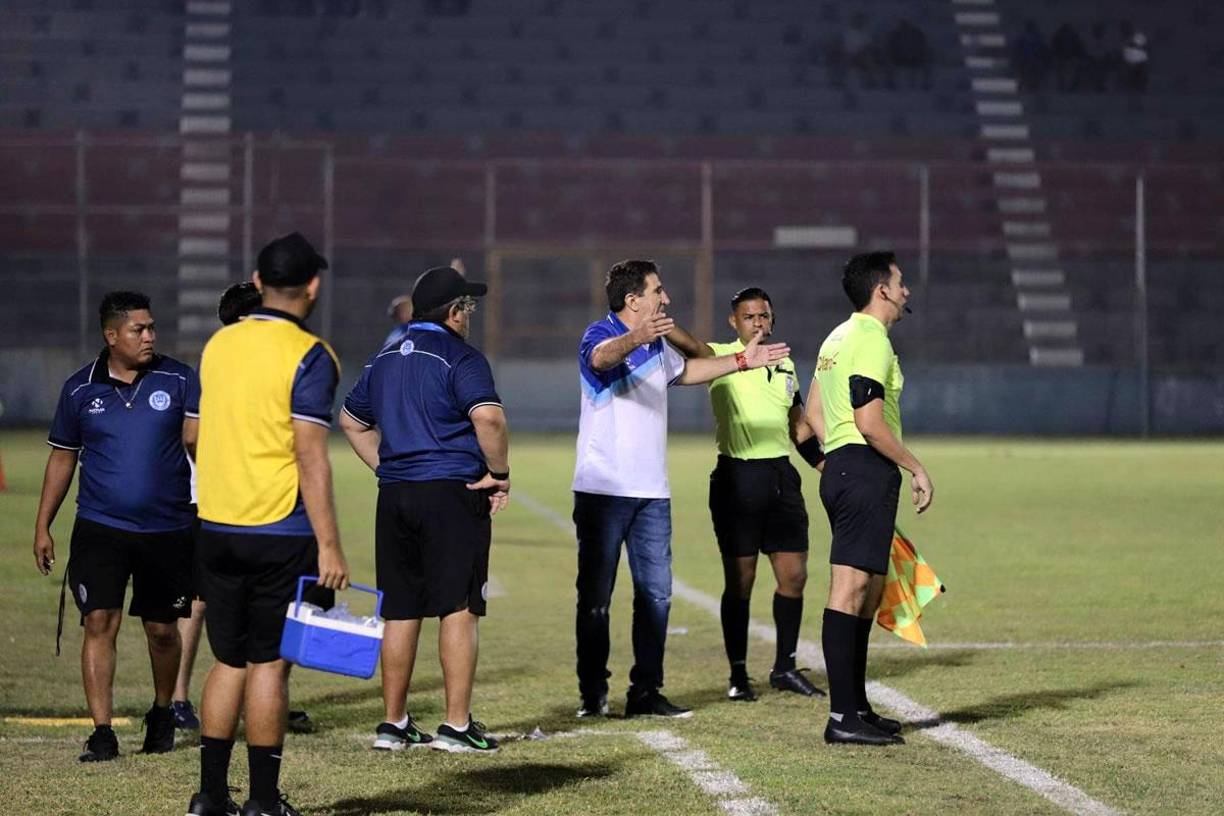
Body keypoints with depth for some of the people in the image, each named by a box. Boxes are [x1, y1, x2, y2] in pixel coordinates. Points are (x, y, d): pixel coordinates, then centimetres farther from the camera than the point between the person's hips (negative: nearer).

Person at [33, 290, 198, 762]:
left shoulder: (179, 380, 0)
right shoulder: (80, 389, 4)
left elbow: (194, 436, -11)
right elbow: (62, 457, 12)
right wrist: (43, 527, 11)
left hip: (167, 529, 0)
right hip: (99, 528, 0)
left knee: (162, 630, 9)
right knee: (100, 623, -10)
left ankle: (162, 714, 33)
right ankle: (102, 732, -7)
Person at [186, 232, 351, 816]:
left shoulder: (218, 345, 9)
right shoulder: (309, 356, -11)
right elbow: (310, 455, -16)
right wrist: (328, 545, -15)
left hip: (215, 527, 6)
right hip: (280, 531, -6)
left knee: (229, 660, 13)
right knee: (268, 662, 0)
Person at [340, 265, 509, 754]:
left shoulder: (384, 360, 16)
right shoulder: (459, 359, -9)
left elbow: (351, 421, 26)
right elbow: (488, 417, -24)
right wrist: (499, 474, -11)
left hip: (394, 495, 7)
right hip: (452, 494, -7)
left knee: (400, 612, 11)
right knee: (459, 609, -3)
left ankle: (393, 724, 15)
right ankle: (457, 726, -4)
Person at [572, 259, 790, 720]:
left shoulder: (656, 342, 15)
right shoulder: (600, 336, -11)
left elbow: (683, 371, 36)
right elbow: (603, 355, -37)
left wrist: (742, 361, 34)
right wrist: (635, 339, -60)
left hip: (651, 492, 7)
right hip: (603, 490, -7)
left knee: (656, 594, 4)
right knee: (595, 597, -1)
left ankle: (645, 692, 10)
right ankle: (593, 694, 6)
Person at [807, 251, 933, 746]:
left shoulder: (839, 338, 20)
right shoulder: (871, 339, -11)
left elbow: (813, 415, 23)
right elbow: (870, 421, -19)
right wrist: (917, 469, -12)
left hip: (840, 468, 11)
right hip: (867, 469, -11)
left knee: (870, 588, 14)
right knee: (850, 587, -12)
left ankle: (857, 707, 18)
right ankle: (842, 717, -15)